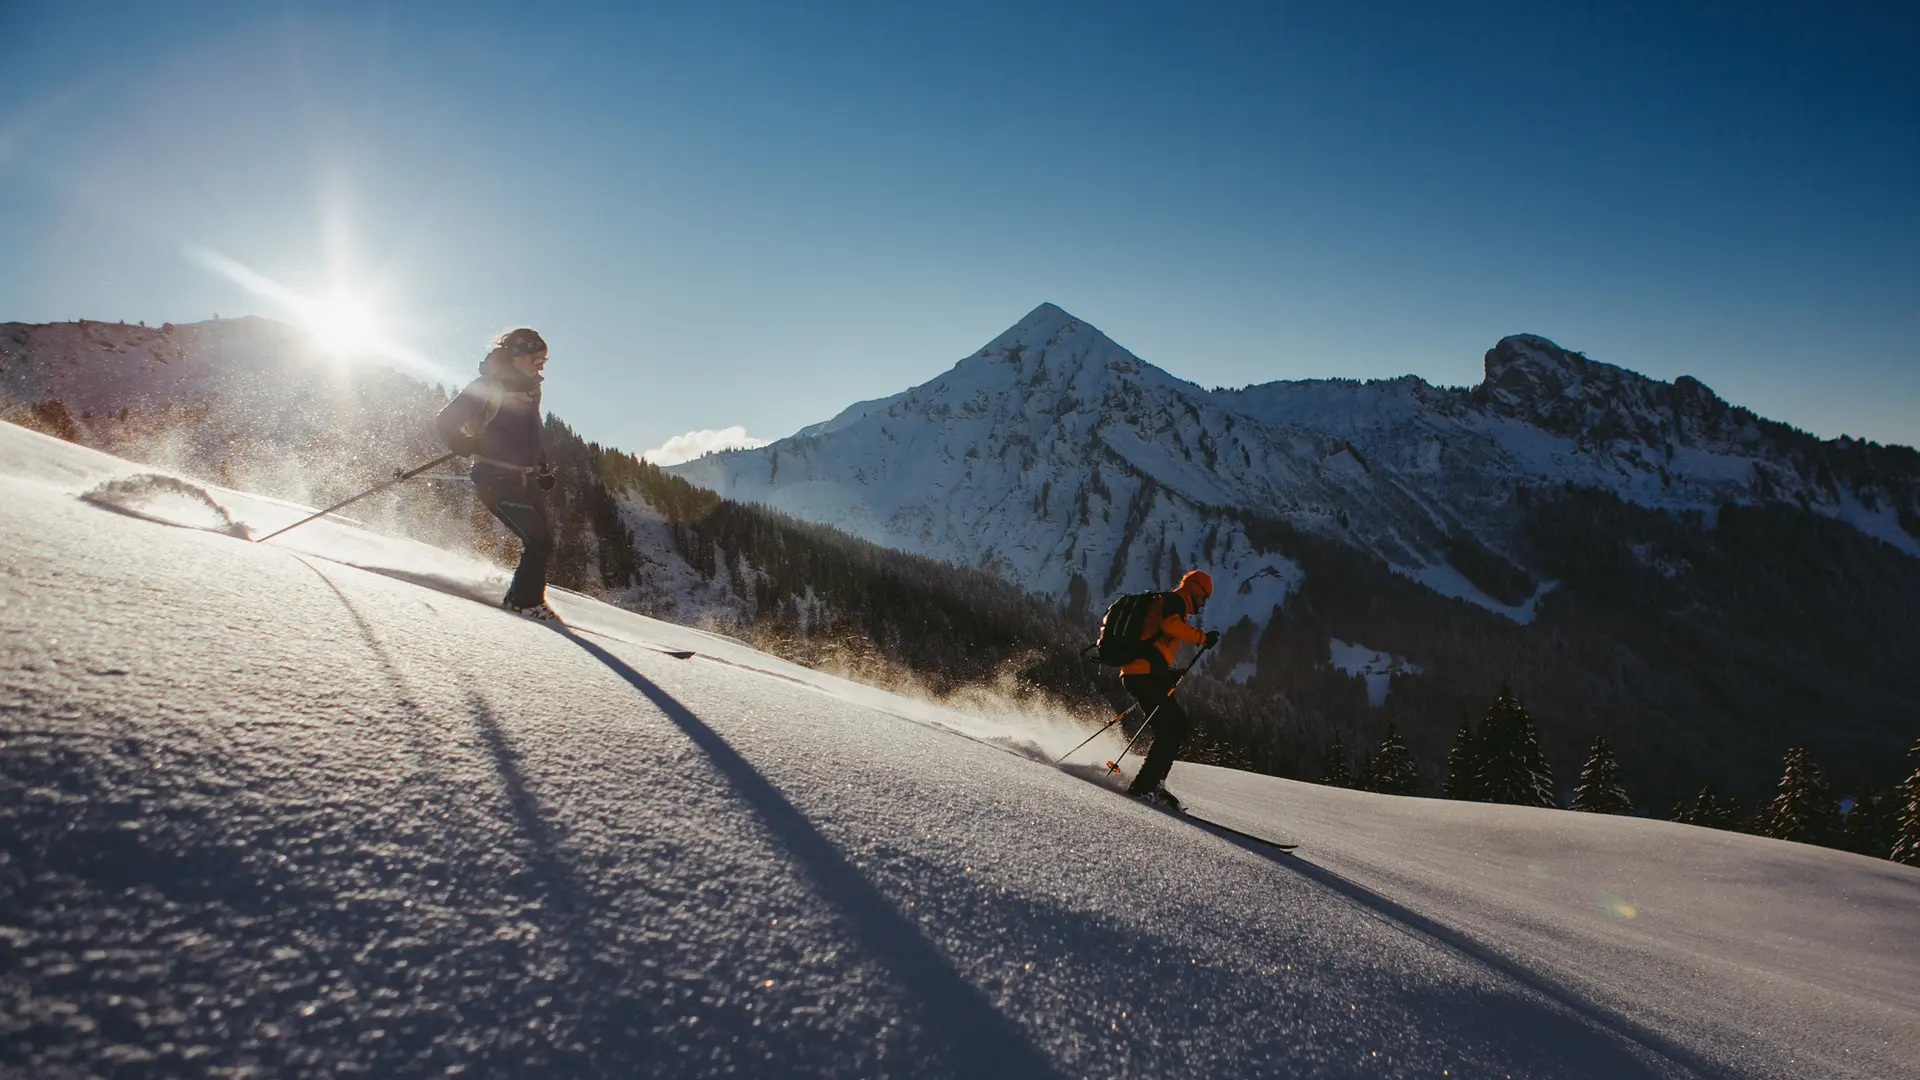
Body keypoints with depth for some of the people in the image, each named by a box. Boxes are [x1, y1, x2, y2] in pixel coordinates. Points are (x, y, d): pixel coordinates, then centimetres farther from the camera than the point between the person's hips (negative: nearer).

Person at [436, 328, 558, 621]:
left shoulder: (530, 390, 13)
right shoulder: (488, 388, -10)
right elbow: (446, 422, -10)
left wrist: (542, 468, 18)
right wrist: (470, 447, -21)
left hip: (525, 480, 8)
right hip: (496, 479, -8)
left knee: (541, 540, 2)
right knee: (539, 540, -15)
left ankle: (520, 598, 15)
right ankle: (525, 600, -2)